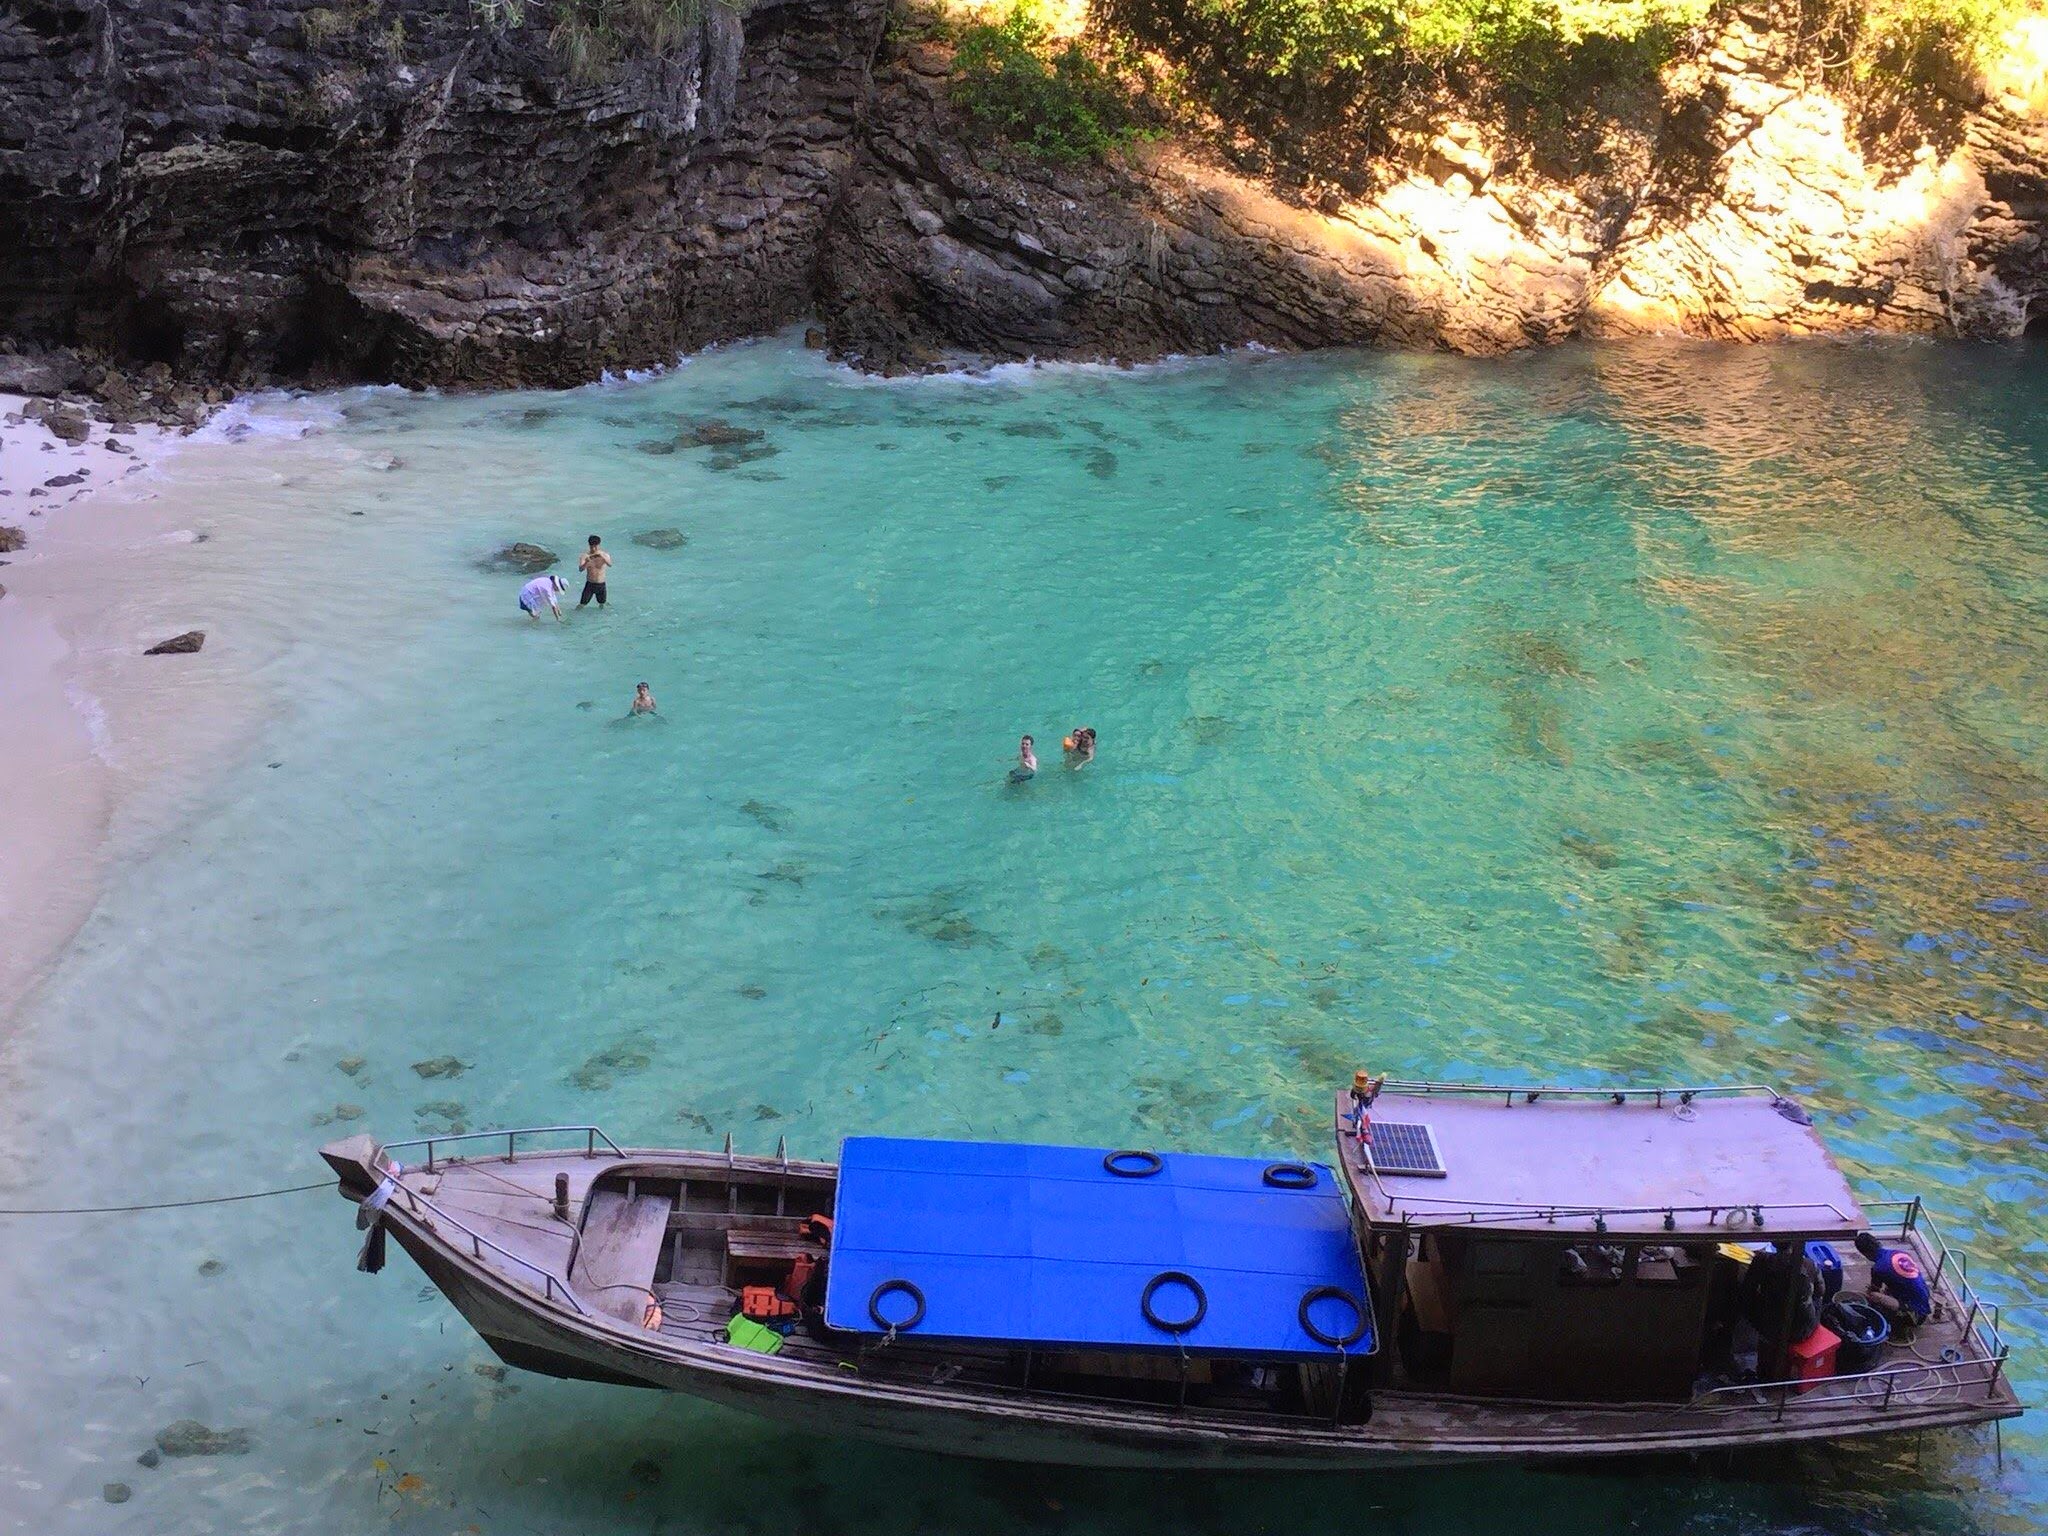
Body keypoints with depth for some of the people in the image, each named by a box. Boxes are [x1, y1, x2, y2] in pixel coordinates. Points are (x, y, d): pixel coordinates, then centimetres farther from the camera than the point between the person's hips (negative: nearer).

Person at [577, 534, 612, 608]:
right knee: (581, 605, -5)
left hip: (601, 585, 1)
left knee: (602, 605, 17)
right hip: (589, 584, -1)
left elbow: (610, 565, -30)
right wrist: (586, 562, -43)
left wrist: (602, 557, -48)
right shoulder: (585, 555, -10)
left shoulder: (604, 555, -10)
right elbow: (580, 569, -23)